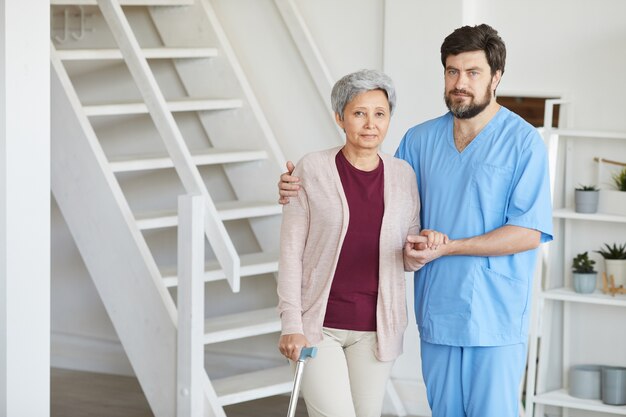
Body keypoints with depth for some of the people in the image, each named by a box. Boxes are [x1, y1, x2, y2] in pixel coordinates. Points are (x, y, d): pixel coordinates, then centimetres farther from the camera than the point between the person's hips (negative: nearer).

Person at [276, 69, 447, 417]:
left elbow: (407, 259, 9)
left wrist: (424, 248, -15)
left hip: (376, 327, 3)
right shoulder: (313, 169, -6)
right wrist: (291, 324, -11)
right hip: (318, 324, -3)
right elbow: (291, 249, -5)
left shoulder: (403, 175, 4)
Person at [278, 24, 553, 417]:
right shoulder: (421, 139, 9)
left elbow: (528, 233, -14)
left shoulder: (523, 141, -8)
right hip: (437, 313, 5)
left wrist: (446, 248, -18)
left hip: (495, 318, -5)